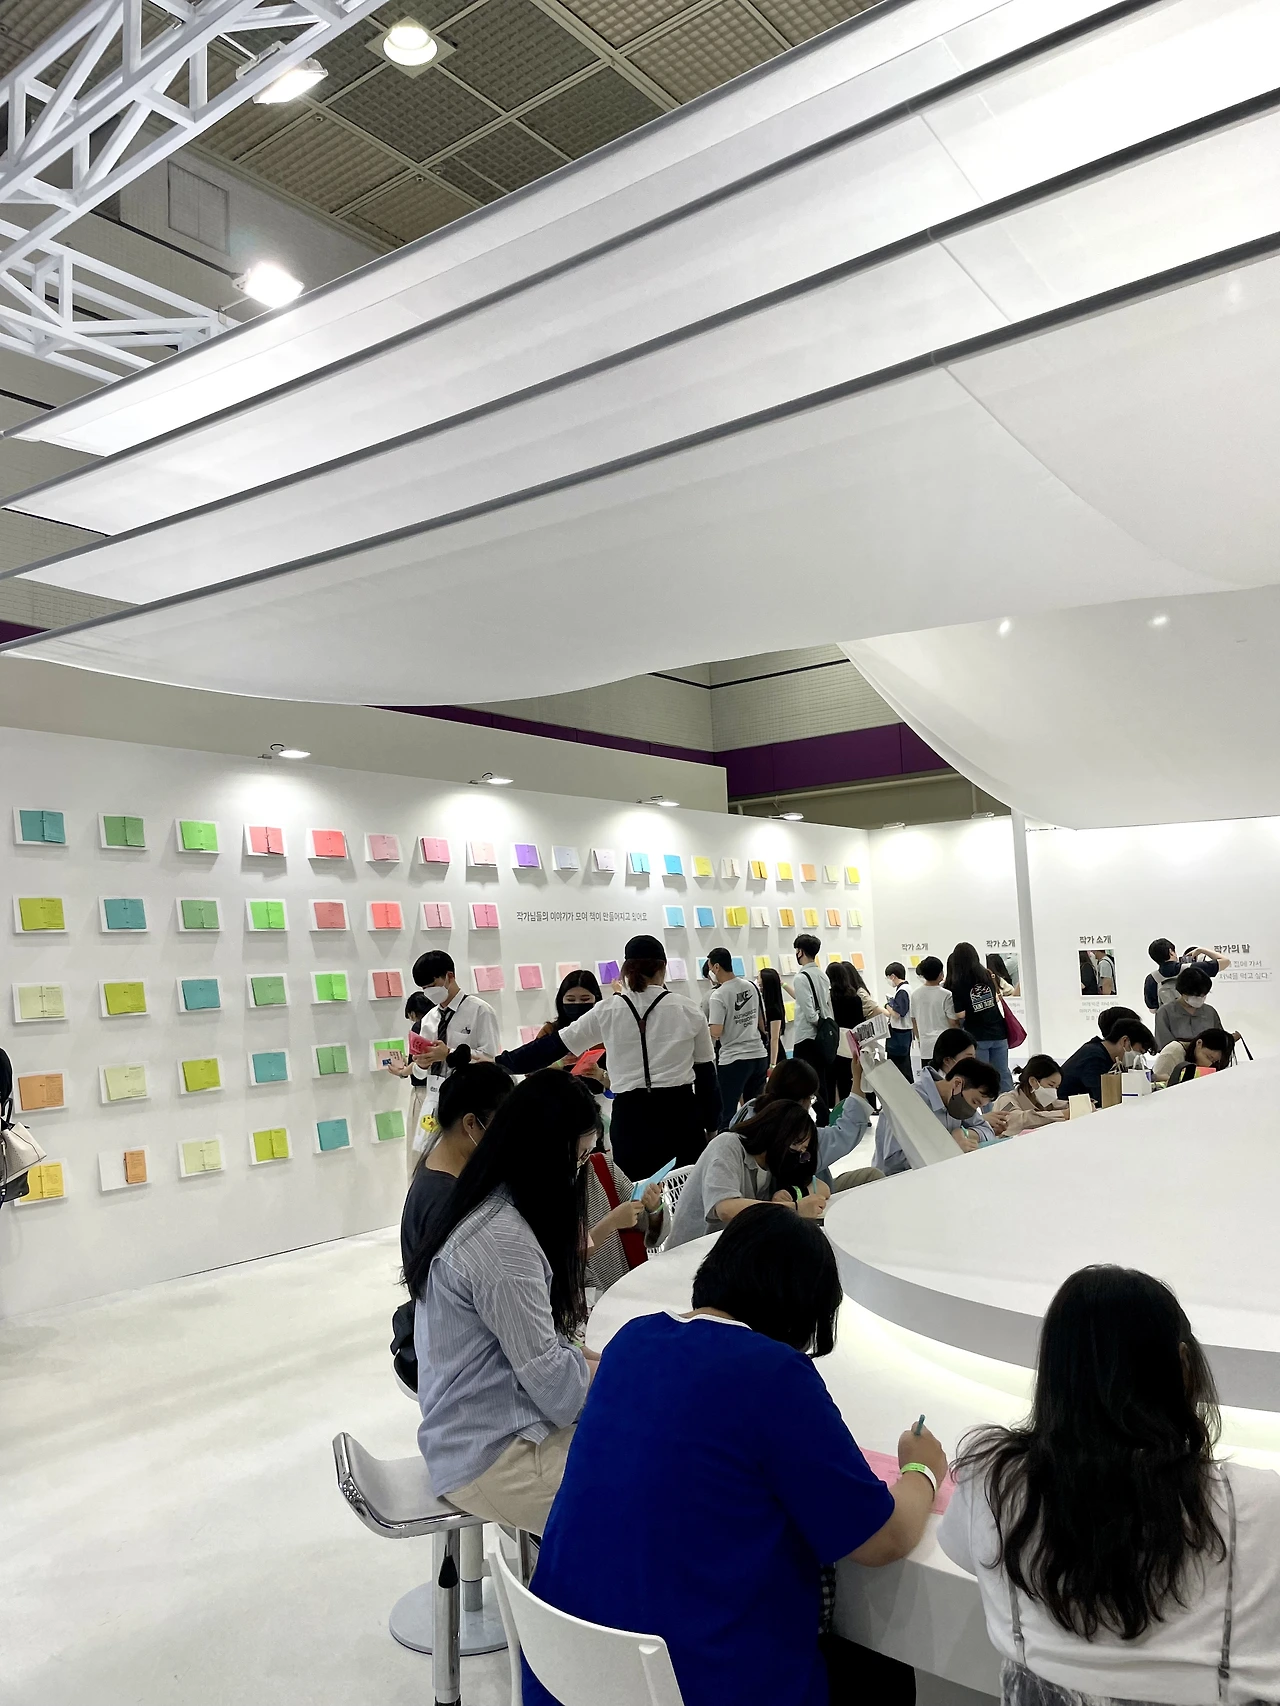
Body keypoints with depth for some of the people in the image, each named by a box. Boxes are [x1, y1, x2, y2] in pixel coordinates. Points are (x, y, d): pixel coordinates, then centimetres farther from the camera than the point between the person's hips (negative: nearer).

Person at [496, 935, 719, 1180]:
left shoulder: (607, 1011, 1)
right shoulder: (688, 1010, 1)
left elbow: (553, 1047, 5)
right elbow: (706, 1073, 5)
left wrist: (499, 1063, 14)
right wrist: (712, 1125, 15)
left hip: (631, 1117, 0)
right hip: (681, 1114, 0)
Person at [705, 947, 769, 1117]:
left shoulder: (718, 995, -14)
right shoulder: (752, 987, 8)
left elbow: (715, 1034, -17)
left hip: (733, 1059, -7)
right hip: (759, 1055, 7)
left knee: (727, 1113, 0)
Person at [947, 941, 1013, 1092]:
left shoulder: (957, 984, -12)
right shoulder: (987, 975, 1)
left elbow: (960, 1015, -13)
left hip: (976, 1036, -4)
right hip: (998, 1032, 4)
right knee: (1003, 1074, 11)